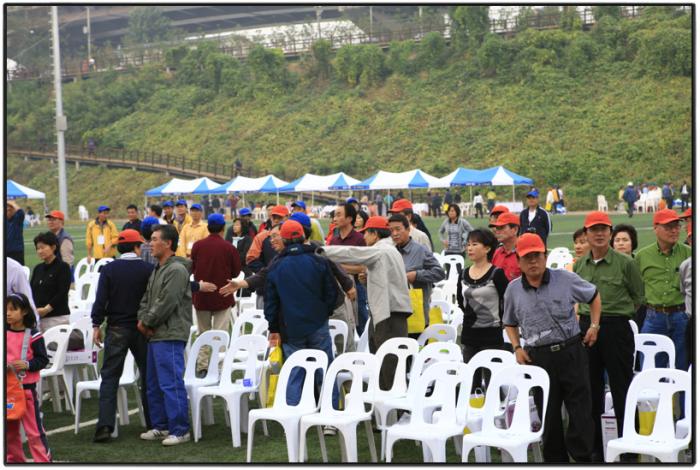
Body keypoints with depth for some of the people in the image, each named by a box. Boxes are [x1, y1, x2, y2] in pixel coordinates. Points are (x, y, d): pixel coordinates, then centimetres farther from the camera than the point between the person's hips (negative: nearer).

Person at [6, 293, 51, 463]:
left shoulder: (33, 335, -9)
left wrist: (27, 364, -21)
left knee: (34, 428, -2)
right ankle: (14, 459, 26)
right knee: (9, 429, 13)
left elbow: (43, 359, -7)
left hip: (27, 387, -5)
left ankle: (43, 460, 4)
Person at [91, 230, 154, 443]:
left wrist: (97, 325, 0)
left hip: (117, 329, 0)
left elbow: (101, 299, -7)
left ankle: (105, 425, -9)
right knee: (148, 375, 11)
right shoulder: (148, 269, -4)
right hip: (142, 329, 0)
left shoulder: (109, 269, -3)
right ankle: (152, 424, 16)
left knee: (109, 377, 1)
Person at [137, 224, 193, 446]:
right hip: (155, 335, 10)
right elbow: (146, 299, 19)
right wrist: (143, 319, 0)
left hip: (170, 335, -10)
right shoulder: (157, 270, 18)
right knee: (153, 384, 15)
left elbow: (166, 303, -18)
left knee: (171, 383, -9)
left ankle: (180, 430, -4)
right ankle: (160, 426, 24)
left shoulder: (177, 270, -12)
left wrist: (147, 322, -9)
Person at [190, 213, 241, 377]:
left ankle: (202, 366, 15)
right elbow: (236, 271, -3)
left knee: (202, 332, 15)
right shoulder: (229, 248, -11)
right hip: (222, 296, -3)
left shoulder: (198, 246, -4)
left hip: (201, 296, 3)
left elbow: (192, 268, 5)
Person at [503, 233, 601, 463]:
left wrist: (594, 326, 6)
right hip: (538, 357, 2)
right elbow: (510, 323, 18)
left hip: (571, 351, -1)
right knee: (548, 414, 8)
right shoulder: (513, 289, 3)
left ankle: (582, 456, 9)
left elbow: (594, 296, 13)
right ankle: (555, 459, 19)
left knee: (580, 409, -1)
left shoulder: (566, 279, -3)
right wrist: (517, 348, 4)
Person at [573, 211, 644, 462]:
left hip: (617, 328, -4)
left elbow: (638, 296, 6)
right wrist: (586, 314, 11)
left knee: (621, 389, -1)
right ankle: (595, 448, 19)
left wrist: (617, 312, 6)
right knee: (591, 389, 9)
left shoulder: (625, 263, -5)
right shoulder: (579, 265, 7)